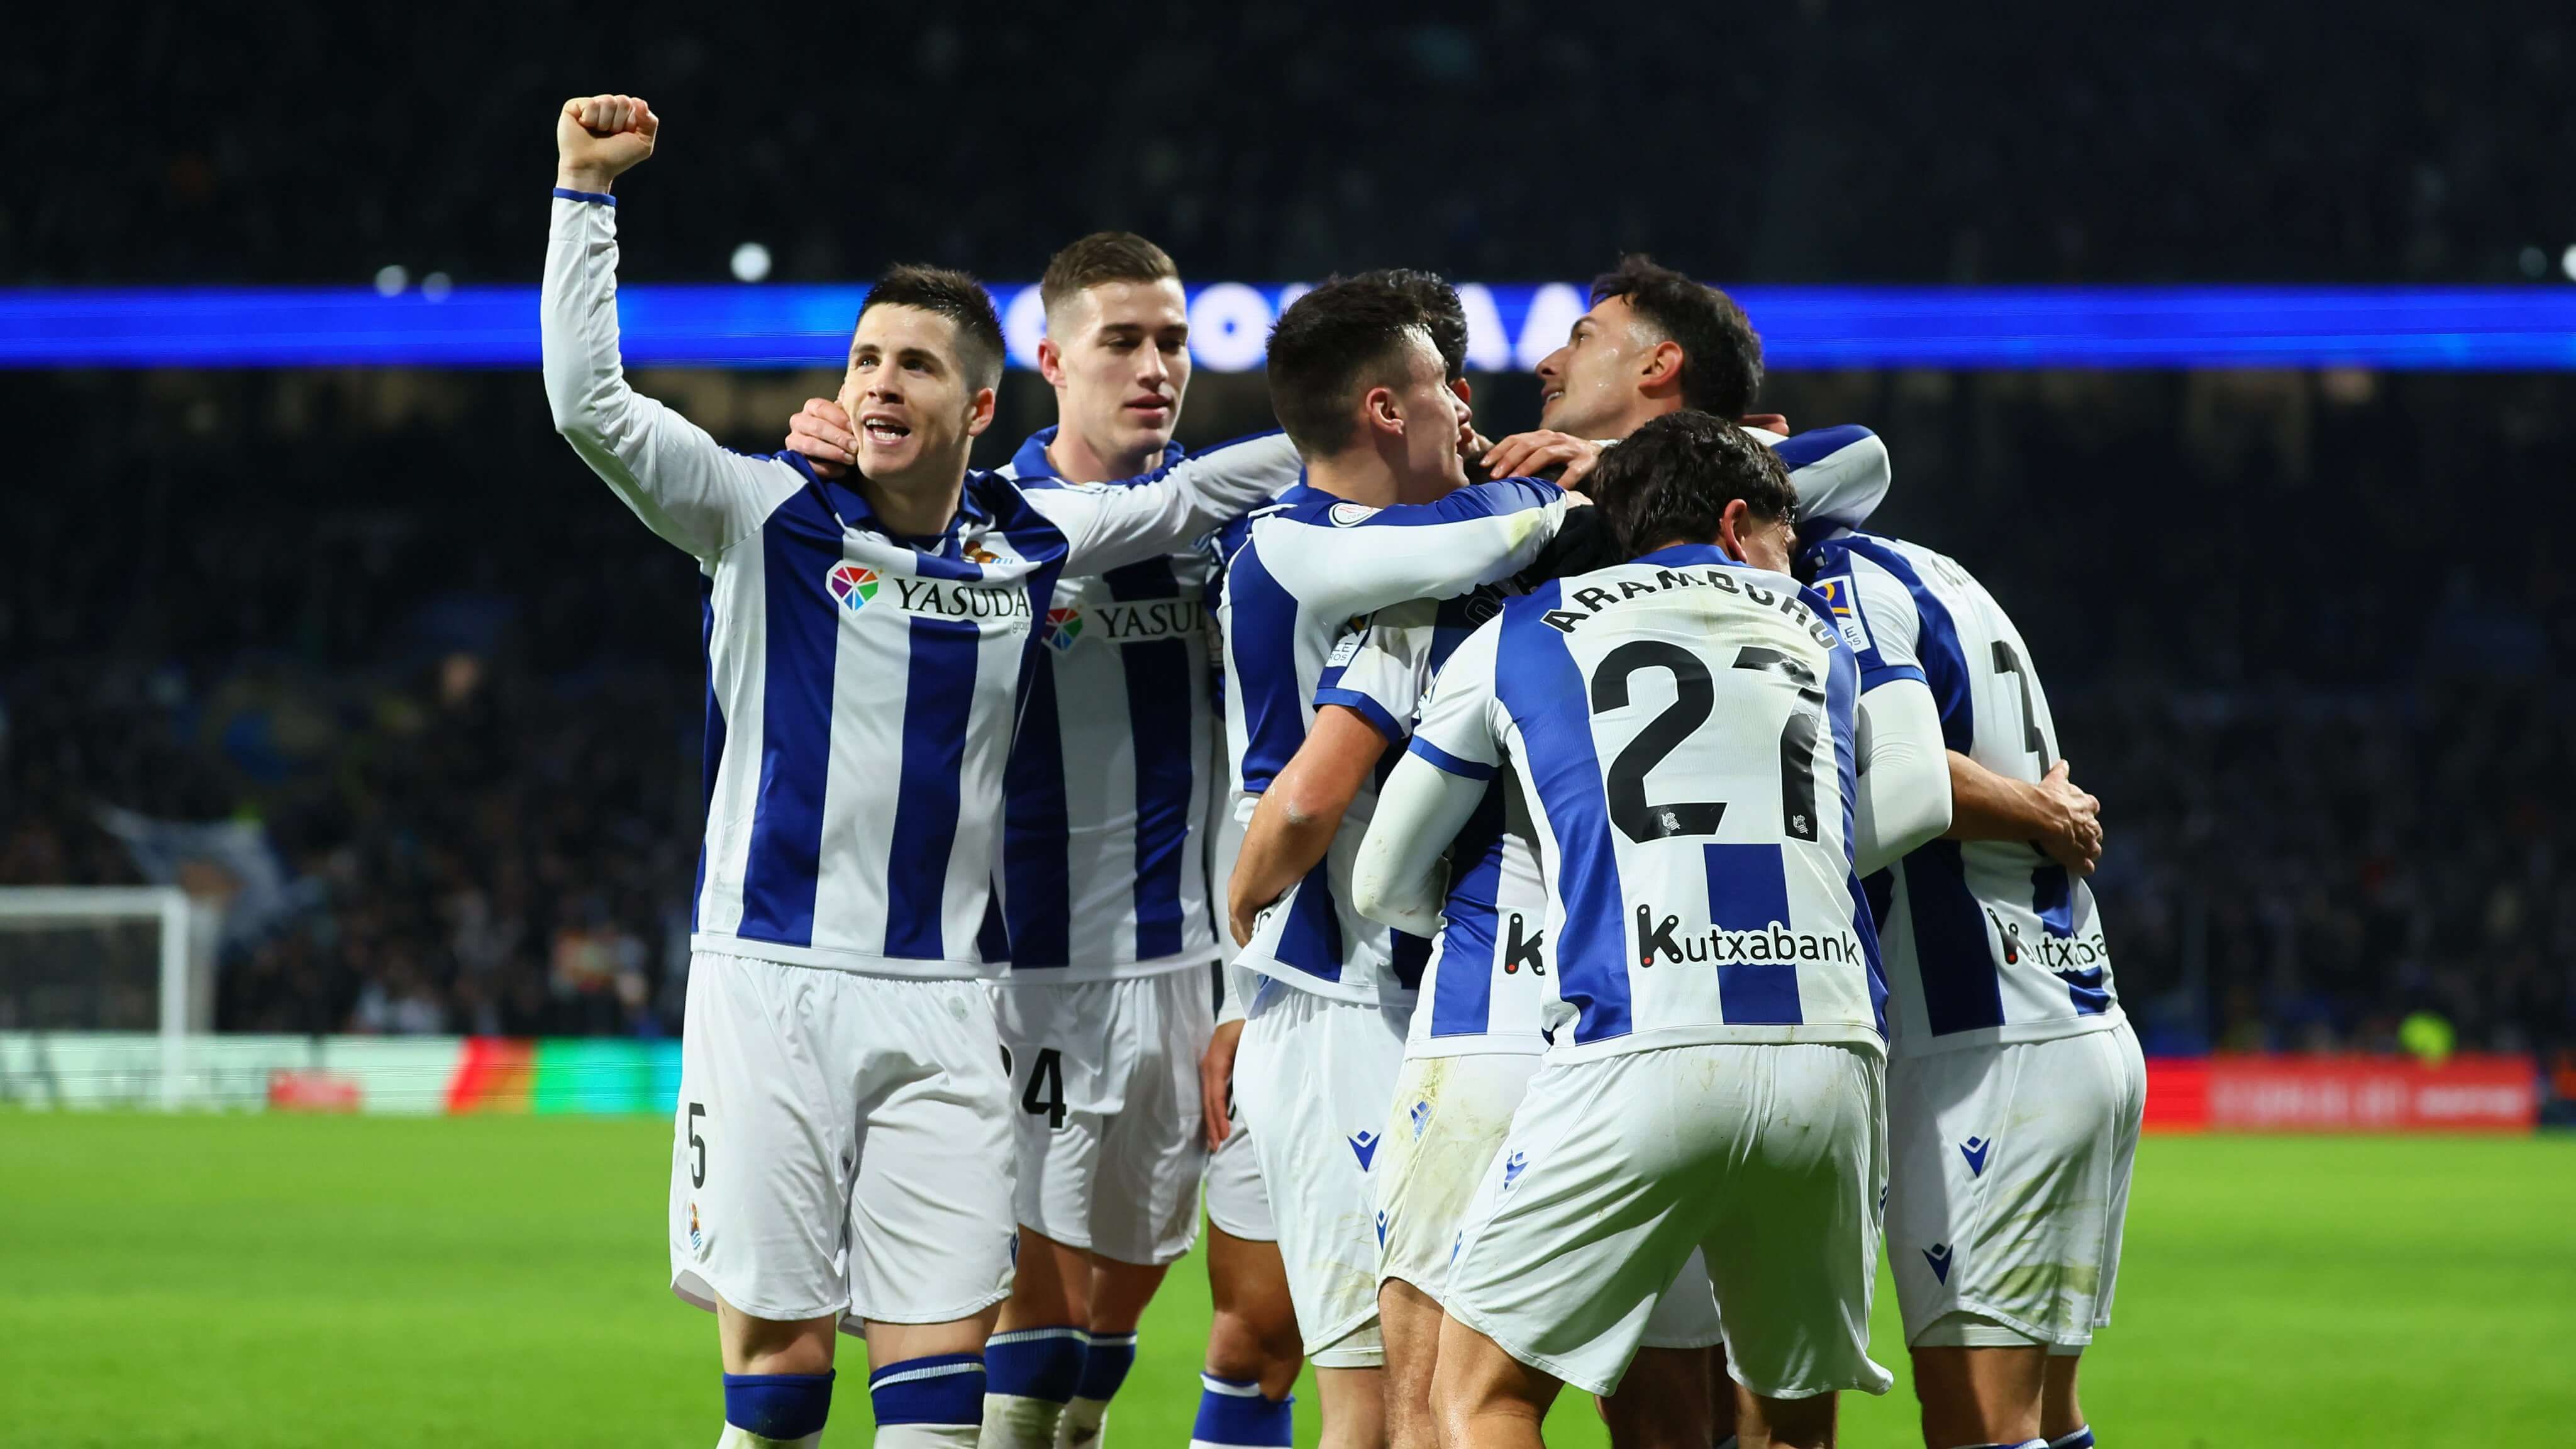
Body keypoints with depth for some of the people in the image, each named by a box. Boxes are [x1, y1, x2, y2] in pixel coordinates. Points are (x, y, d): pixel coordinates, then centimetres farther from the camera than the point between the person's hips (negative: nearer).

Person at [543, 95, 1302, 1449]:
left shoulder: (1028, 539, 8)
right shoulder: (768, 514, -1)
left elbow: (1183, 496, 25)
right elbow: (589, 403, -12)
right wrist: (585, 189, -13)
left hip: (940, 1004, 3)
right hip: (771, 984, -3)